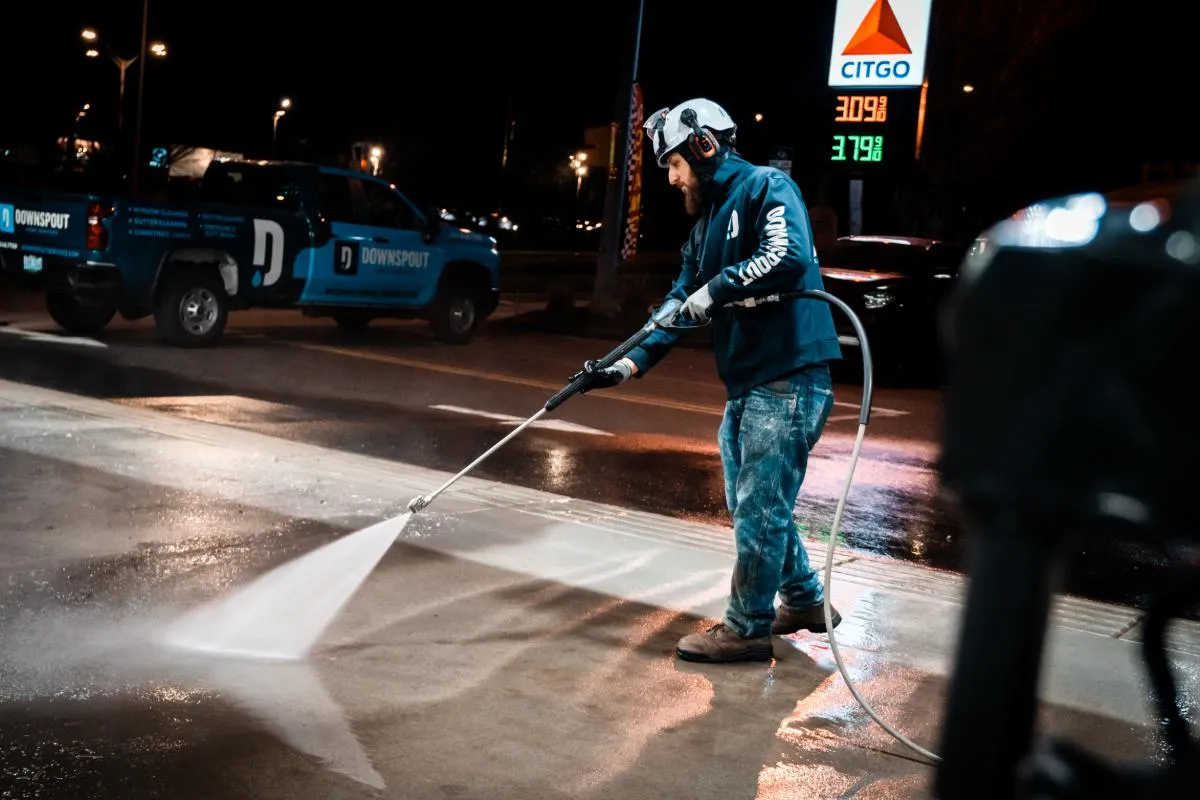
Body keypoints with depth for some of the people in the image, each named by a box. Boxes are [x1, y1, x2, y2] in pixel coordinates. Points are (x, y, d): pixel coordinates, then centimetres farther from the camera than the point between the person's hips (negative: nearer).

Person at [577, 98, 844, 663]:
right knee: (751, 504, 17)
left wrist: (715, 289, -17)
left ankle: (747, 628, 10)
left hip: (789, 378, -9)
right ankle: (804, 600, 34)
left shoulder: (766, 188, -8)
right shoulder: (706, 223, 18)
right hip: (744, 383, 9)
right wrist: (628, 367, 6)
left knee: (760, 508, -3)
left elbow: (789, 257, -26)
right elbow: (679, 306, 16)